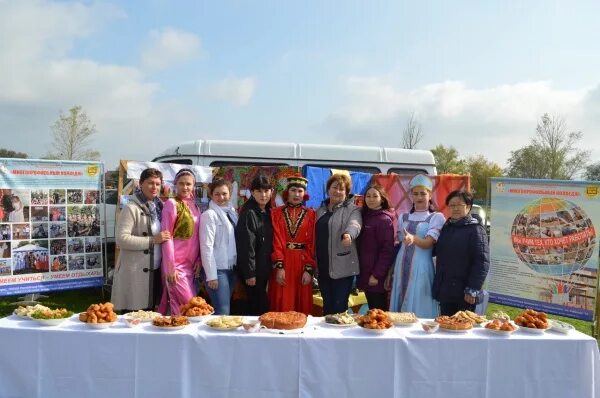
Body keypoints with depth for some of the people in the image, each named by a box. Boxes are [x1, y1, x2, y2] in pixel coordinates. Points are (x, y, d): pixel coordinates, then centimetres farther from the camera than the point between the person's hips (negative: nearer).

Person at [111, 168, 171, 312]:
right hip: (135, 273, -7)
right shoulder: (131, 208, -10)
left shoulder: (158, 207, 12)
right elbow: (121, 239, -19)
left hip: (154, 271, 7)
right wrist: (152, 240, -19)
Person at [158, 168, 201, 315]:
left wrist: (198, 260, 3)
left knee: (178, 306, 10)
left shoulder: (194, 206, 12)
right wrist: (170, 267, -14)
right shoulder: (171, 204, -7)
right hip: (176, 265, -6)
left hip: (190, 265, 6)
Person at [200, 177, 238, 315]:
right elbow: (206, 247, -14)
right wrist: (211, 275, -17)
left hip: (231, 268, 7)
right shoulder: (209, 215, -9)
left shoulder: (232, 213, 11)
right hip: (218, 269, -7)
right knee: (222, 313, -8)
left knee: (224, 310, 12)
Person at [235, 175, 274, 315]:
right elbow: (246, 245, -18)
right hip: (253, 268, -8)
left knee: (258, 305, 14)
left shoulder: (268, 212, 10)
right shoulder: (248, 213, -15)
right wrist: (249, 273, -19)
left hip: (264, 267, 8)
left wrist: (271, 267, 10)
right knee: (258, 306, -2)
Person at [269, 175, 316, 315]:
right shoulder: (277, 213, 3)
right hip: (282, 263, -1)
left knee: (302, 305, 5)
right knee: (282, 306, 1)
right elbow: (276, 241, -3)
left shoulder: (311, 214, 5)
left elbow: (312, 244, 0)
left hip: (303, 263, 1)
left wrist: (309, 269, -7)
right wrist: (279, 266, -12)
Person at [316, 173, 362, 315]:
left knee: (339, 308, -2)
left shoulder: (353, 209, -2)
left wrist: (348, 234, -46)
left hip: (343, 267, -5)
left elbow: (354, 225, -23)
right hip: (323, 267, 5)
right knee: (327, 307, 14)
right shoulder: (321, 210, 15)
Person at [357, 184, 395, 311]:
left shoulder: (384, 220, -11)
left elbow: (387, 250, -16)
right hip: (365, 273, 8)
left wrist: (377, 274, -18)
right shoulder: (365, 217, 13)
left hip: (376, 275, -8)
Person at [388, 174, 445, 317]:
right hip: (402, 268, 5)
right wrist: (390, 273, 13)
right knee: (400, 308, 6)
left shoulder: (436, 217, -1)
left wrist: (413, 238, -36)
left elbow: (428, 243, -15)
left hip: (421, 269, -4)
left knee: (420, 310, -4)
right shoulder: (404, 217, 13)